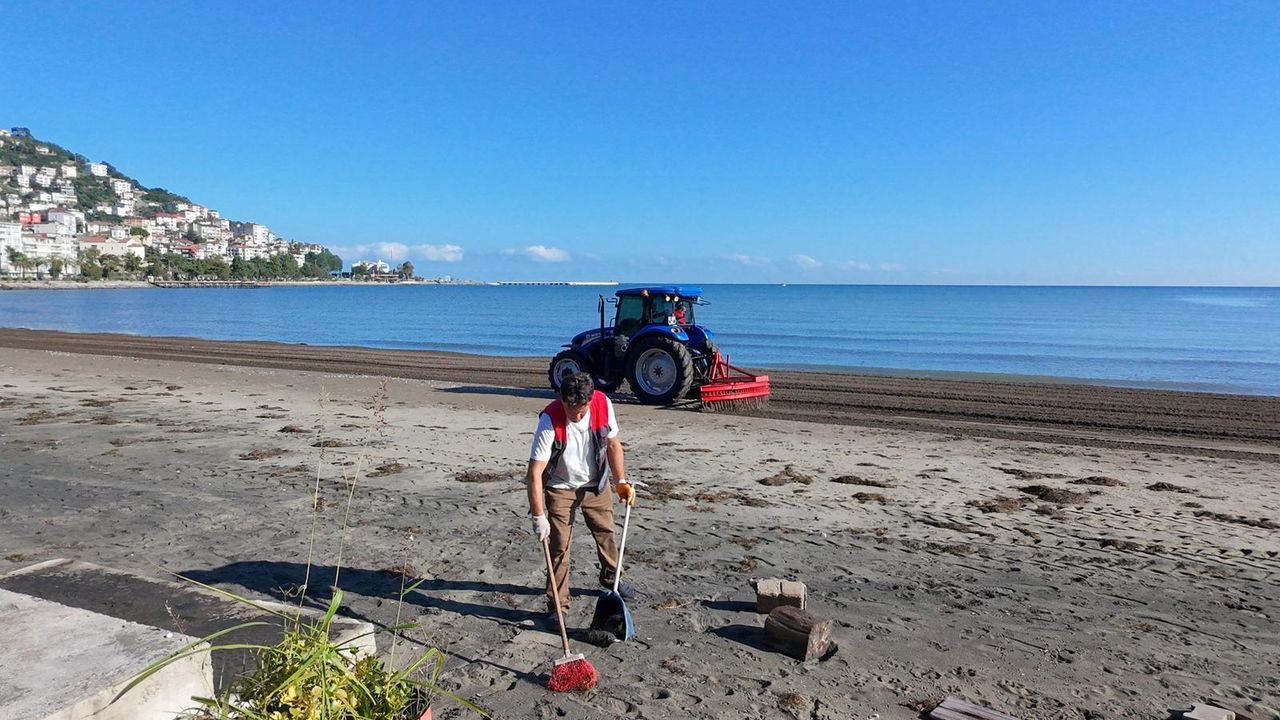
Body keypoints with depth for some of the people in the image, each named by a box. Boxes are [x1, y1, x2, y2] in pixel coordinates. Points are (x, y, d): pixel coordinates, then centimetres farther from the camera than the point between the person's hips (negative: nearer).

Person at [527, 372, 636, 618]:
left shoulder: (603, 404, -22)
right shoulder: (550, 420, -32)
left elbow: (613, 444, -4)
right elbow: (535, 472, -30)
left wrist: (621, 482, -7)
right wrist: (538, 516, -31)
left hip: (596, 484, 4)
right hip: (561, 488, -4)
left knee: (606, 533, 18)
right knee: (560, 546, -5)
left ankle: (610, 577, 44)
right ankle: (558, 606, 9)